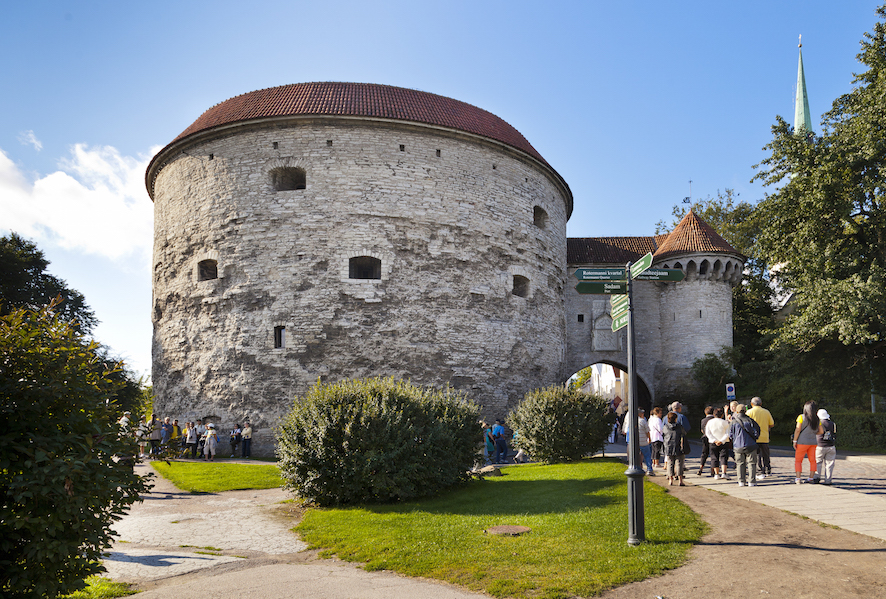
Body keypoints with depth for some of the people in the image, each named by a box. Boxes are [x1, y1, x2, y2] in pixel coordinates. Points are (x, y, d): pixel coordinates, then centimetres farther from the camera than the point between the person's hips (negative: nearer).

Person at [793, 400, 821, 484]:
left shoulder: (801, 417, -6)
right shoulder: (817, 419, 7)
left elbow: (797, 430, -9)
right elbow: (820, 432, 10)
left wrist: (795, 441, -4)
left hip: (802, 442, -4)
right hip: (813, 442, 4)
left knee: (798, 460, 2)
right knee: (812, 460, 10)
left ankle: (798, 478, -4)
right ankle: (811, 478, 11)